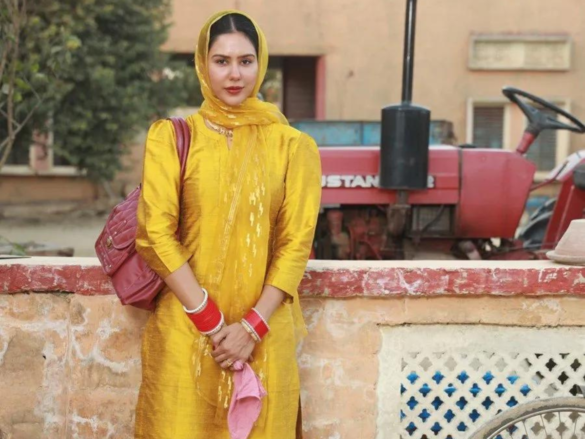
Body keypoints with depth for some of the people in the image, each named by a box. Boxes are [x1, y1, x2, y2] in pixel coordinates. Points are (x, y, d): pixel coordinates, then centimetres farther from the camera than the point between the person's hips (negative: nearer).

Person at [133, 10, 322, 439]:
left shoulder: (292, 146, 3)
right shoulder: (173, 138, 2)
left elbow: (297, 243, -1)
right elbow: (155, 234, -5)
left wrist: (252, 325, -10)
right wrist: (210, 320, -11)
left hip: (263, 330, 1)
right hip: (185, 327, -1)